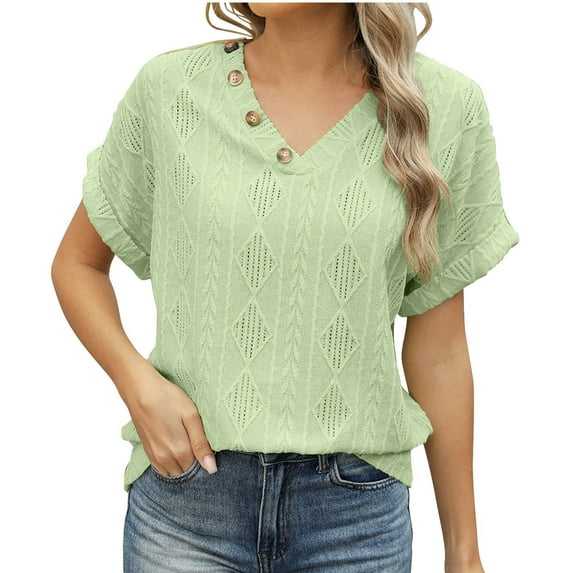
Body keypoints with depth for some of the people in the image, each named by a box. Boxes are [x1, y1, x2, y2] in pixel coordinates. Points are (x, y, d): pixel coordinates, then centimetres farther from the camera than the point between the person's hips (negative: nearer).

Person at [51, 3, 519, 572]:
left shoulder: (445, 107, -5)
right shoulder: (170, 86, -4)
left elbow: (437, 349, -1)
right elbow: (77, 262, 7)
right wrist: (138, 382, -12)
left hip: (357, 504, 1)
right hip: (186, 493, 0)